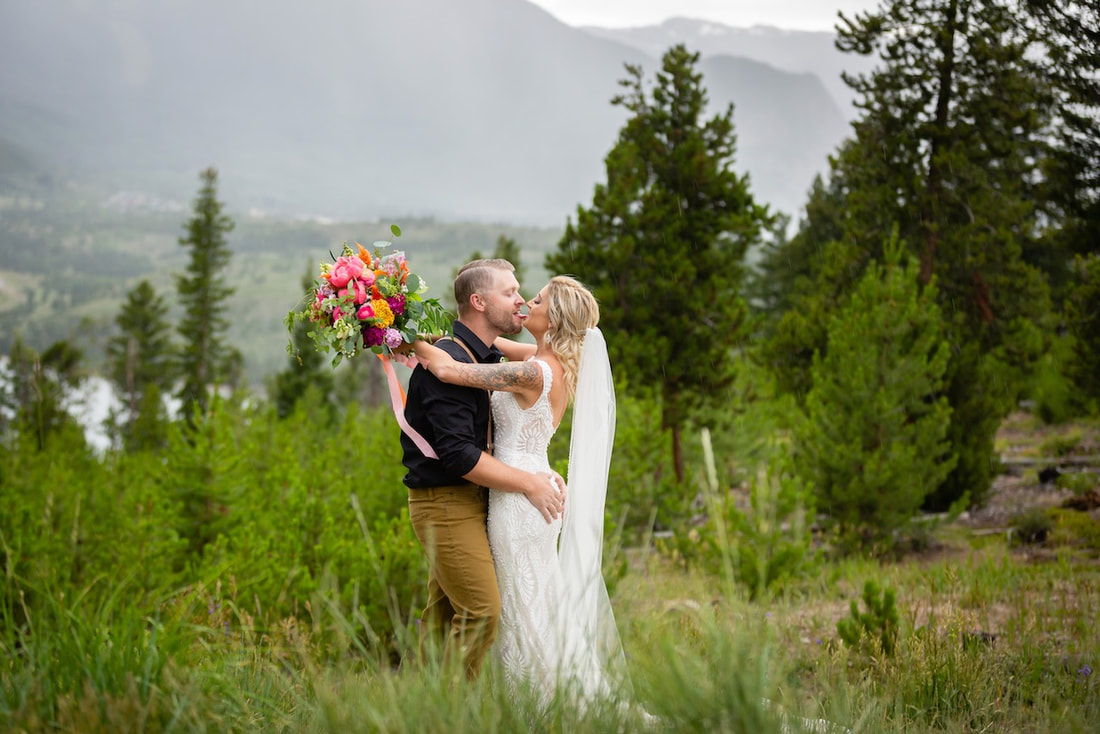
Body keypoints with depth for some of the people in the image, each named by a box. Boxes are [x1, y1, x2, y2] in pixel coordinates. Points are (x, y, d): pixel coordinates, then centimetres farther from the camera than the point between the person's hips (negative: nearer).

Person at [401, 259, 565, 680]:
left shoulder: (489, 358, 13)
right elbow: (458, 454, -24)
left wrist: (543, 474, 3)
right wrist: (528, 484, -16)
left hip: (469, 501, 9)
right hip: (445, 503, -9)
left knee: (446, 614, 12)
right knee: (482, 609, -11)